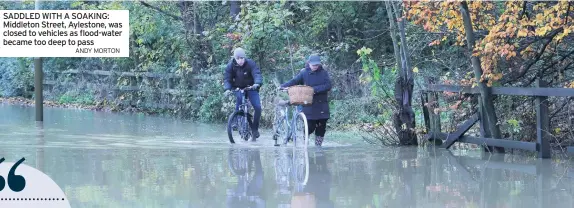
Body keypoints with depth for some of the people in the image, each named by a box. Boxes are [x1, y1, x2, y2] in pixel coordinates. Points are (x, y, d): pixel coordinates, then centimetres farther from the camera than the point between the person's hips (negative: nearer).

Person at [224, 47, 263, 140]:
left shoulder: (250, 64, -19)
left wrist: (257, 83, -52)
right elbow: (227, 79, -14)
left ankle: (255, 128, 3)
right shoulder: (231, 66, -13)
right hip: (238, 88, 1)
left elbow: (257, 74, -31)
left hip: (251, 87, -1)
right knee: (239, 97, -31)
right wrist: (227, 89, -34)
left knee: (258, 107, -16)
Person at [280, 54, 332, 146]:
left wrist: (315, 89, -18)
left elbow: (328, 86, -7)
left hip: (322, 106, 2)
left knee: (321, 128, 4)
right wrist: (283, 86, -23)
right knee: (309, 127, -9)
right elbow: (294, 81, -7)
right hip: (309, 106, -2)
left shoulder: (323, 73, 2)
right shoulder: (304, 73, 0)